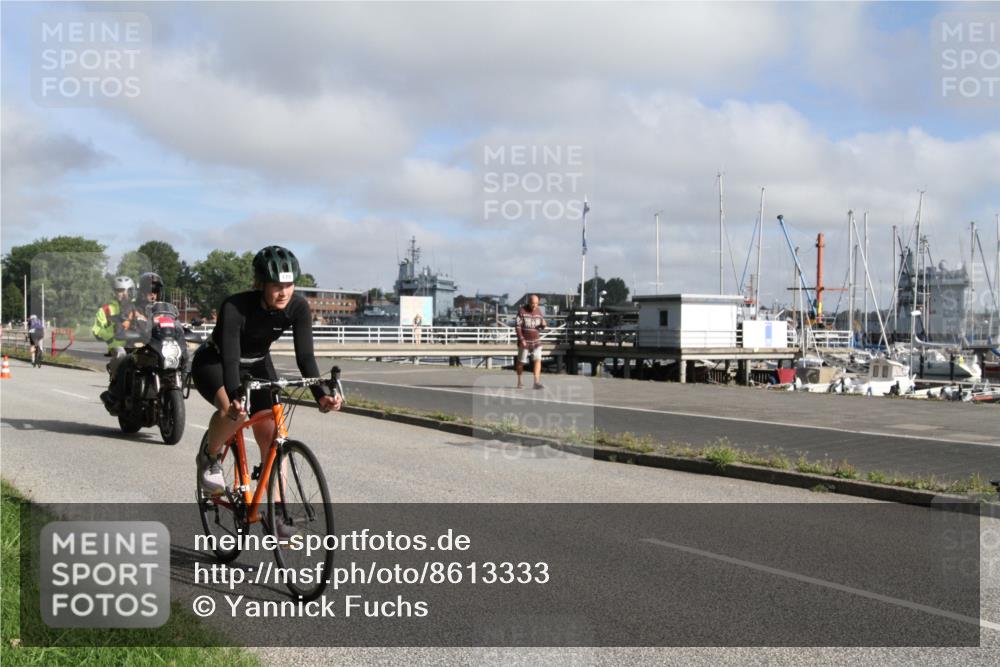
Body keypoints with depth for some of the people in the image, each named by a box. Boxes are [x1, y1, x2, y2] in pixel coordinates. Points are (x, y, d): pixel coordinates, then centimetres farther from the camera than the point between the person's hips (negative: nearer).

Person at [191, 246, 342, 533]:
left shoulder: (298, 307, -23)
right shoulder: (235, 307, -34)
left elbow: (305, 355, -26)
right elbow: (229, 357, -42)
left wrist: (321, 393, -41)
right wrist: (234, 398, -58)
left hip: (257, 365, 4)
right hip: (213, 363, -4)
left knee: (270, 437, -7)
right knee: (234, 412, -35)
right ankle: (209, 458, -4)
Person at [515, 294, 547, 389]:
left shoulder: (538, 310, 3)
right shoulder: (522, 310, -10)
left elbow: (542, 326, 12)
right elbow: (517, 326, -13)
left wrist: (543, 324, -13)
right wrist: (521, 340, -21)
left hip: (536, 341, 3)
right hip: (524, 341, -3)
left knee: (538, 360, -12)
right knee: (521, 361, 7)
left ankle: (537, 382, -17)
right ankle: (519, 382, 24)